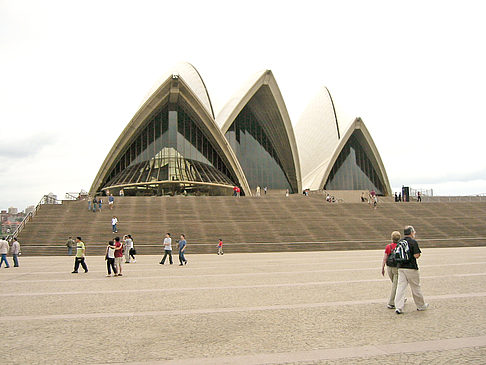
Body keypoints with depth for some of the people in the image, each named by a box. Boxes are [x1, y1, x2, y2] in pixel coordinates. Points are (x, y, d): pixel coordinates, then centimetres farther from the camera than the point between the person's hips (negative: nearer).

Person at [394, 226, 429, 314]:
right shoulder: (413, 242, -10)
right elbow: (416, 255, -15)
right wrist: (418, 254, 5)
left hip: (400, 267, 5)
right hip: (411, 268, -5)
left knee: (400, 286, 1)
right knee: (416, 287, 9)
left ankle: (399, 307, -7)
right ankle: (421, 305, 25)